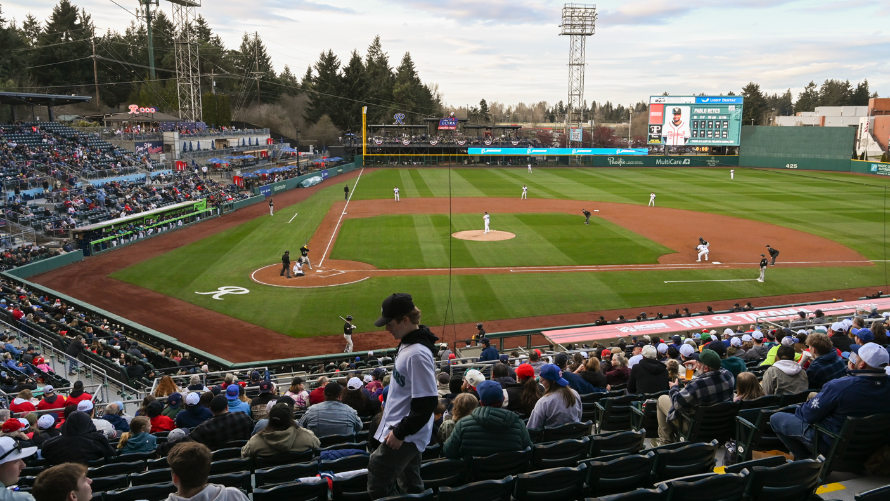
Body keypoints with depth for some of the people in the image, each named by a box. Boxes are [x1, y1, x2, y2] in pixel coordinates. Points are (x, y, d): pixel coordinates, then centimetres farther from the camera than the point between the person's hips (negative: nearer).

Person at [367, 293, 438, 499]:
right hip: (407, 434, 10)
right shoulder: (407, 344, 6)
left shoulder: (417, 354, -24)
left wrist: (401, 432, -20)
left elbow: (427, 402, -26)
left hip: (406, 436, -10)